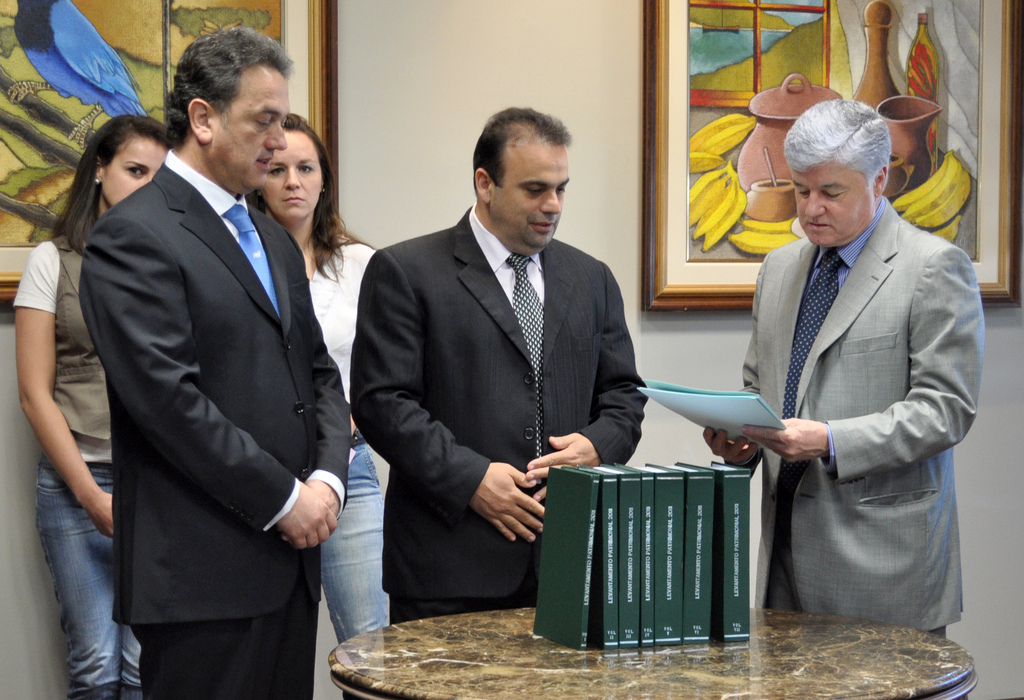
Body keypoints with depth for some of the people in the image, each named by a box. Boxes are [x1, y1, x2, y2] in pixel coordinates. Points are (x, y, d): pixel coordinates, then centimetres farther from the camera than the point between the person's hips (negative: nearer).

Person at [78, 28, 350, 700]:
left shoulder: (275, 239, 19)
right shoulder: (134, 236, -9)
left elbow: (319, 373, 18)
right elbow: (168, 399, -17)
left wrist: (327, 479, 0)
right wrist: (283, 499, -13)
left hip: (289, 558, 8)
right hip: (201, 571, -8)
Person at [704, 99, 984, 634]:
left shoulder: (935, 267, -5)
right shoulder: (780, 268, 16)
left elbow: (945, 408, -11)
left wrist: (830, 442, -20)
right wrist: (738, 432, 0)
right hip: (789, 541, 6)